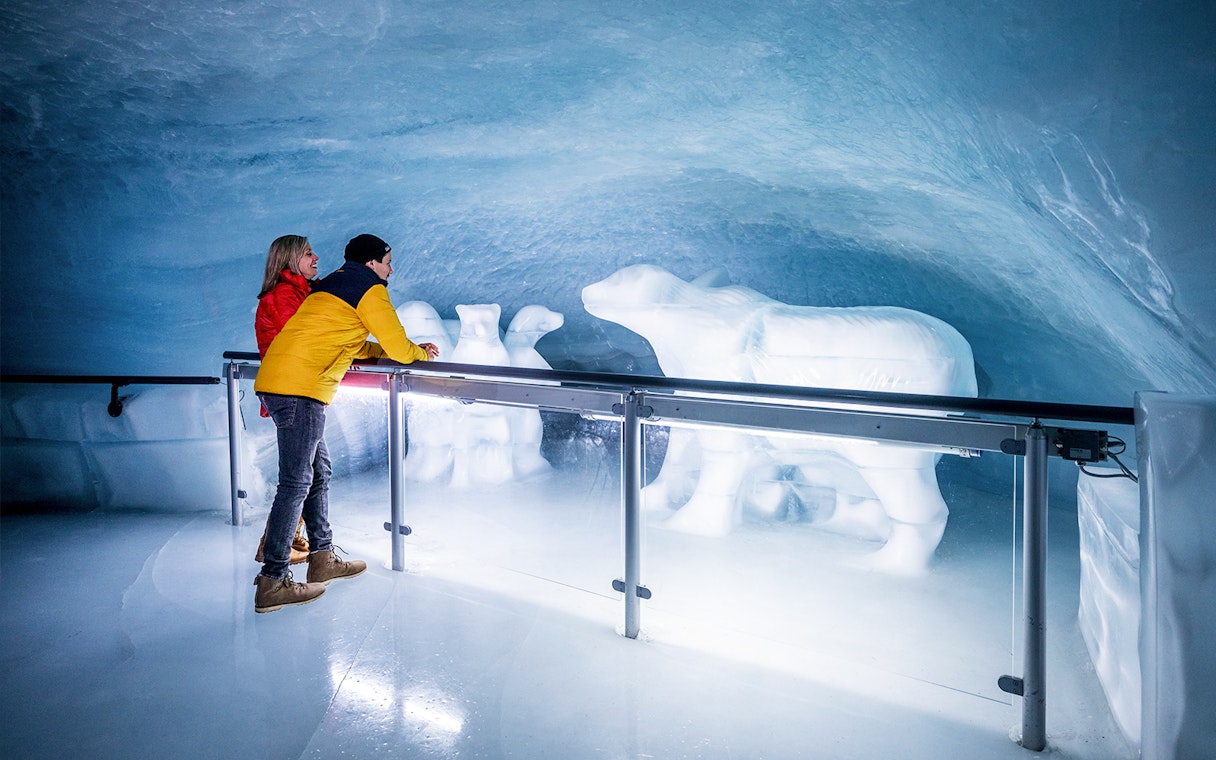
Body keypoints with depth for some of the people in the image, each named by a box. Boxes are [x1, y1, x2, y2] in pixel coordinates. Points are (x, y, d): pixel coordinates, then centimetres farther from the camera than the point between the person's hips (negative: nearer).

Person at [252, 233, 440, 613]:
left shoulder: (332, 284, 27)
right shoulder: (371, 289, -1)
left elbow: (350, 347, 31)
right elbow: (399, 349, -1)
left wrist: (410, 349, 27)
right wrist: (421, 353, 22)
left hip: (274, 382, 10)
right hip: (299, 389, -10)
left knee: (318, 472, 16)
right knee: (296, 483, -7)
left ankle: (323, 559, 24)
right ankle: (272, 583, -3)